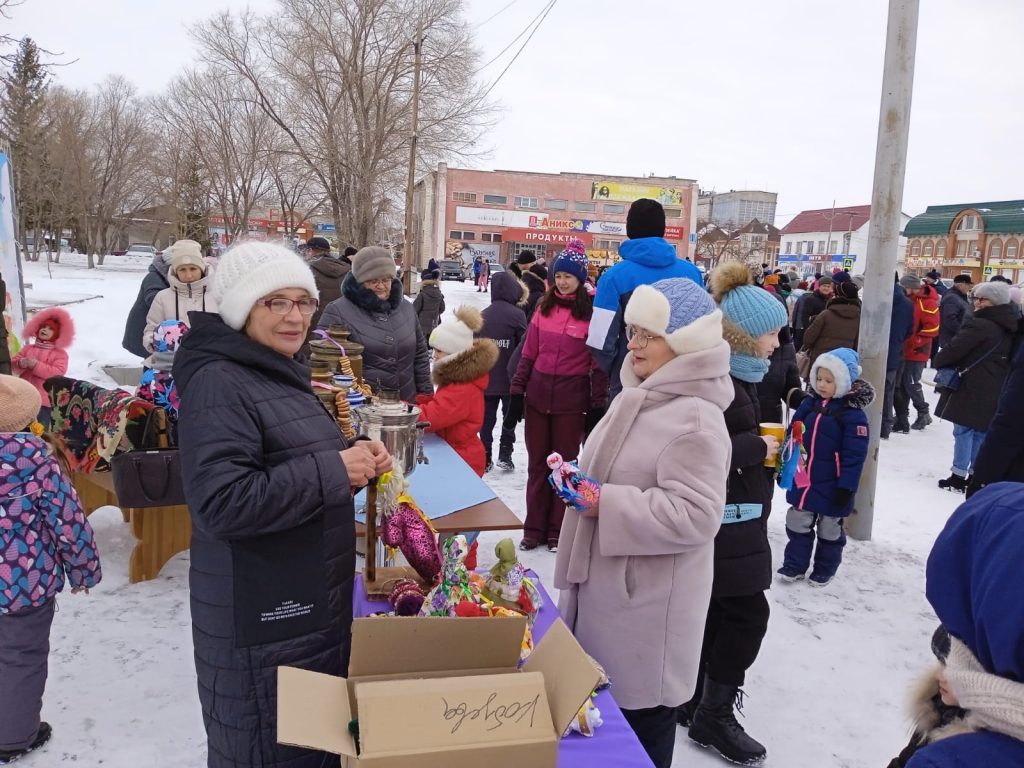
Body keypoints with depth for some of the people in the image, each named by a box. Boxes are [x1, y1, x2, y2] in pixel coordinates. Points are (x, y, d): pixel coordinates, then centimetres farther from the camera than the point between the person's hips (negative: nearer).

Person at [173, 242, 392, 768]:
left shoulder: (280, 374, 11)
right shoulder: (218, 384, -19)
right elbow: (223, 503, -29)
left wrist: (355, 462, 0)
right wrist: (334, 471, -24)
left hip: (314, 605, 9)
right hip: (261, 623, -9)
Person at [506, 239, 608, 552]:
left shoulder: (592, 311, -6)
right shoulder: (544, 306, 7)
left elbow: (599, 361, -6)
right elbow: (529, 353, 9)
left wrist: (597, 405, -7)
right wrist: (517, 393, 5)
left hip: (571, 399, -4)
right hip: (537, 395, 4)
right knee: (537, 463, 11)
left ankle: (558, 530, 20)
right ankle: (534, 528, 22)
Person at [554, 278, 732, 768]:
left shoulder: (696, 419, -22)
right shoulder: (638, 397, 8)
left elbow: (693, 515, -28)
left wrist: (604, 504, -27)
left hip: (647, 601, -9)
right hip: (607, 585, 9)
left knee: (639, 713, 8)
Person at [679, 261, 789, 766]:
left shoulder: (739, 372, 11)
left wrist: (762, 447, 5)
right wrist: (757, 448, -18)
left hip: (734, 516, 10)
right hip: (722, 519, -10)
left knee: (718, 612, 16)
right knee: (747, 613, -1)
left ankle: (695, 703, 29)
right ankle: (714, 716, 15)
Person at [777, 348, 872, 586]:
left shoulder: (853, 414, -18)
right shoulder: (810, 404, -1)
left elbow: (854, 455, -18)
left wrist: (846, 487, -19)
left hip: (832, 485, -5)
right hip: (802, 478, 5)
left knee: (829, 529, 14)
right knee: (797, 522, 13)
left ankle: (825, 569, 31)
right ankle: (795, 564, 27)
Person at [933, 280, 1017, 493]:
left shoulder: (979, 326, -18)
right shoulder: (1009, 328, 10)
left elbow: (952, 350, -15)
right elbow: (1010, 360, 19)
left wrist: (939, 360, 4)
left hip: (972, 389, -8)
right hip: (996, 392, 8)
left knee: (964, 431, 0)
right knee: (982, 433, 14)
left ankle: (959, 476, 3)